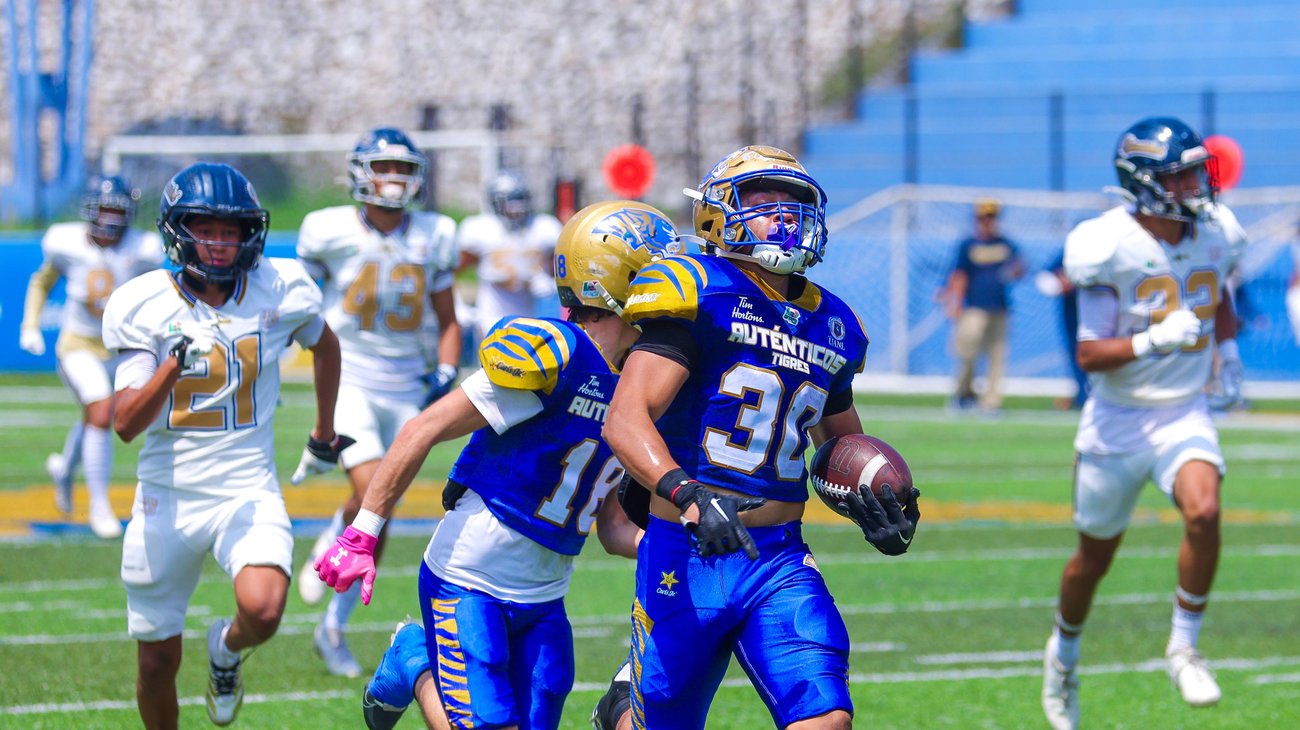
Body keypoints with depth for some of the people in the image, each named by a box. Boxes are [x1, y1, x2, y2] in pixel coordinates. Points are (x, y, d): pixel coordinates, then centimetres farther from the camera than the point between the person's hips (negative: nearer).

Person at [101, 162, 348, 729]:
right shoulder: (145, 307, -7)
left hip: (248, 491, 0)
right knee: (157, 664, 6)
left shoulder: (280, 291, -4)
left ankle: (227, 649, 10)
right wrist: (176, 363, -30)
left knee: (262, 611, -27)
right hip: (168, 496, 0)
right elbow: (126, 423, -15)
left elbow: (324, 345, 20)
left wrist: (324, 435, 28)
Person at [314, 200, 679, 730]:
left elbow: (613, 525, 12)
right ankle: (416, 663, 17)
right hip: (469, 582, -7)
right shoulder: (550, 355, -19)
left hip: (542, 602, 7)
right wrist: (362, 536, -15)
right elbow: (422, 432, -16)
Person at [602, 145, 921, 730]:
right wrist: (687, 495, -34)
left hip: (780, 563, 4)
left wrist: (879, 505, 9)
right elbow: (624, 419, -19)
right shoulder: (700, 295, -8)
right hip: (688, 558, -4)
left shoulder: (830, 326, 12)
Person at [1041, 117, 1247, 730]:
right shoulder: (1113, 248, -19)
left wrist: (1228, 350, 10)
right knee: (1095, 556, 12)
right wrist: (1154, 341, -34)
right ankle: (1064, 652, 42)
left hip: (1185, 415, 3)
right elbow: (1090, 355, -20)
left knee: (1204, 511, -26)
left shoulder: (1214, 234, -3)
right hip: (1119, 420, -3)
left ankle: (1184, 647, -9)